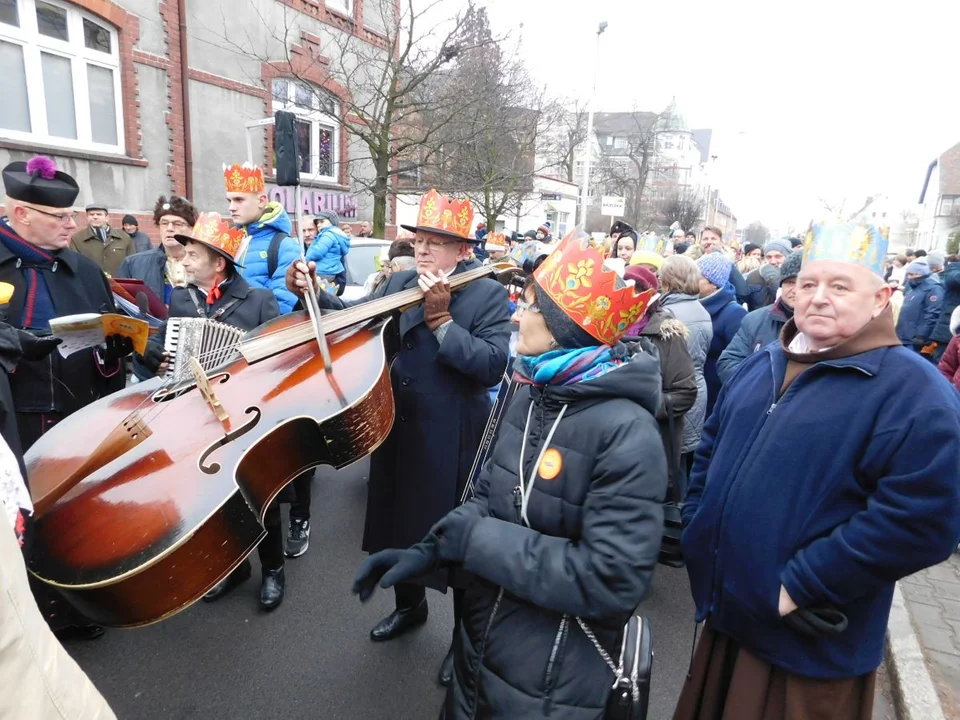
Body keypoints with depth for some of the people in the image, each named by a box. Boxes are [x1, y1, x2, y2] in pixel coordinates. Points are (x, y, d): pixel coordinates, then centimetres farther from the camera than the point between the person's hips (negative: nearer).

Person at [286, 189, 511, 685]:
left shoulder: (488, 296, -13)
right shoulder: (399, 284, 5)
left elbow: (492, 367, -24)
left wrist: (441, 318, -26)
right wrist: (311, 292, -10)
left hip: (452, 445, -6)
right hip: (396, 434, 7)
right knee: (398, 522, 25)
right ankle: (409, 605, 53)